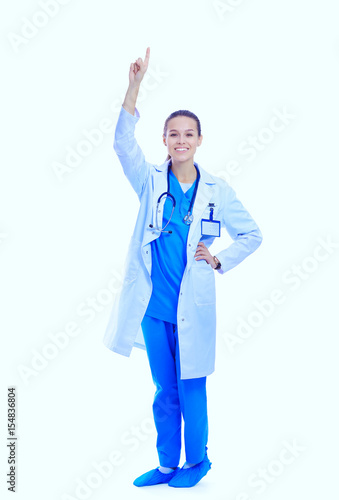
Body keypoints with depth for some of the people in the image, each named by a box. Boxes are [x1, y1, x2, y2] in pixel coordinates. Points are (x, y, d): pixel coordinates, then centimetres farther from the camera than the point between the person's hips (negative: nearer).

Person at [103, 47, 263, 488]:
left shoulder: (216, 190, -1)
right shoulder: (151, 181, 1)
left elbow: (251, 235, 7)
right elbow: (123, 143, -16)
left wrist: (219, 261, -5)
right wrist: (134, 87, -27)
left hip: (191, 306, -2)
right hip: (152, 305, 2)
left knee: (191, 389, 9)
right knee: (164, 391, 15)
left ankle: (197, 461, 31)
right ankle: (168, 464, 32)